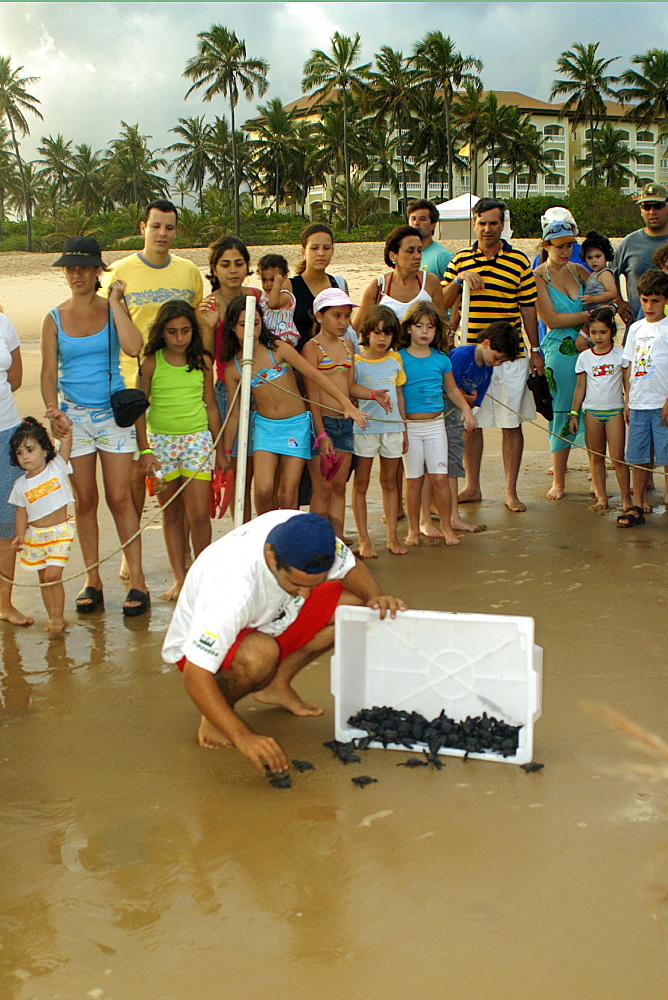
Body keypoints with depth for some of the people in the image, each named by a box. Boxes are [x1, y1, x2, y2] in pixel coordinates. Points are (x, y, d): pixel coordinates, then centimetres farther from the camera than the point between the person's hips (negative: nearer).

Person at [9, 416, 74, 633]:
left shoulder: (56, 468, -5)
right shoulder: (21, 484, 3)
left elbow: (66, 440, -14)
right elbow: (22, 511, 7)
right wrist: (20, 534, -4)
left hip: (59, 533, -4)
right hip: (34, 536, 4)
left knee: (52, 576, -12)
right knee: (43, 578, 9)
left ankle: (58, 617, 1)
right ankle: (53, 618, 22)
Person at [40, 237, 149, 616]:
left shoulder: (113, 309, 0)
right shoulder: (54, 319, 4)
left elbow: (133, 347, -20)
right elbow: (49, 372, 2)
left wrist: (115, 302, -12)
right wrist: (53, 411, -16)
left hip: (113, 413, -2)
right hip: (73, 415, 2)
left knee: (119, 498, -3)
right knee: (85, 500, 6)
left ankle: (137, 581, 3)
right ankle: (92, 581, 16)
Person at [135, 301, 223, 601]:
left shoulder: (203, 362, 2)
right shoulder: (151, 363, -2)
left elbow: (211, 406, 10)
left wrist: (220, 450, 12)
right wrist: (144, 450, -5)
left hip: (198, 440, 0)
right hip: (160, 441, 0)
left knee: (198, 513, -6)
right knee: (171, 514, 7)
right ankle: (179, 578, 15)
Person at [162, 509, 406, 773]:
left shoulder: (302, 533, -25)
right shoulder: (231, 585, -41)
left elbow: (350, 567, -5)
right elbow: (195, 677, -40)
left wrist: (375, 598, -26)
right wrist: (243, 737, -48)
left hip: (265, 625, 7)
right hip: (201, 646, -6)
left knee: (352, 601, -12)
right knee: (260, 653, -40)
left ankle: (277, 685, 3)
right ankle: (215, 715, -9)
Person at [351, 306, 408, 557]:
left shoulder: (395, 360, 8)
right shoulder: (356, 362, -5)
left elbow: (399, 395, 15)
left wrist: (404, 428, 15)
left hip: (392, 427, 4)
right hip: (364, 428, -4)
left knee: (390, 482, 11)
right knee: (361, 484, 2)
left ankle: (392, 537, 18)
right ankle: (364, 541, 8)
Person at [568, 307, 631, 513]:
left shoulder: (620, 354, 0)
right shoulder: (584, 357, 4)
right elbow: (580, 386, 9)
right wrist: (574, 413, 7)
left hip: (615, 410, -2)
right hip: (592, 411, 2)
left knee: (617, 457, -6)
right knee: (596, 457, 5)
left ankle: (626, 498, 1)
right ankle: (601, 498, 11)